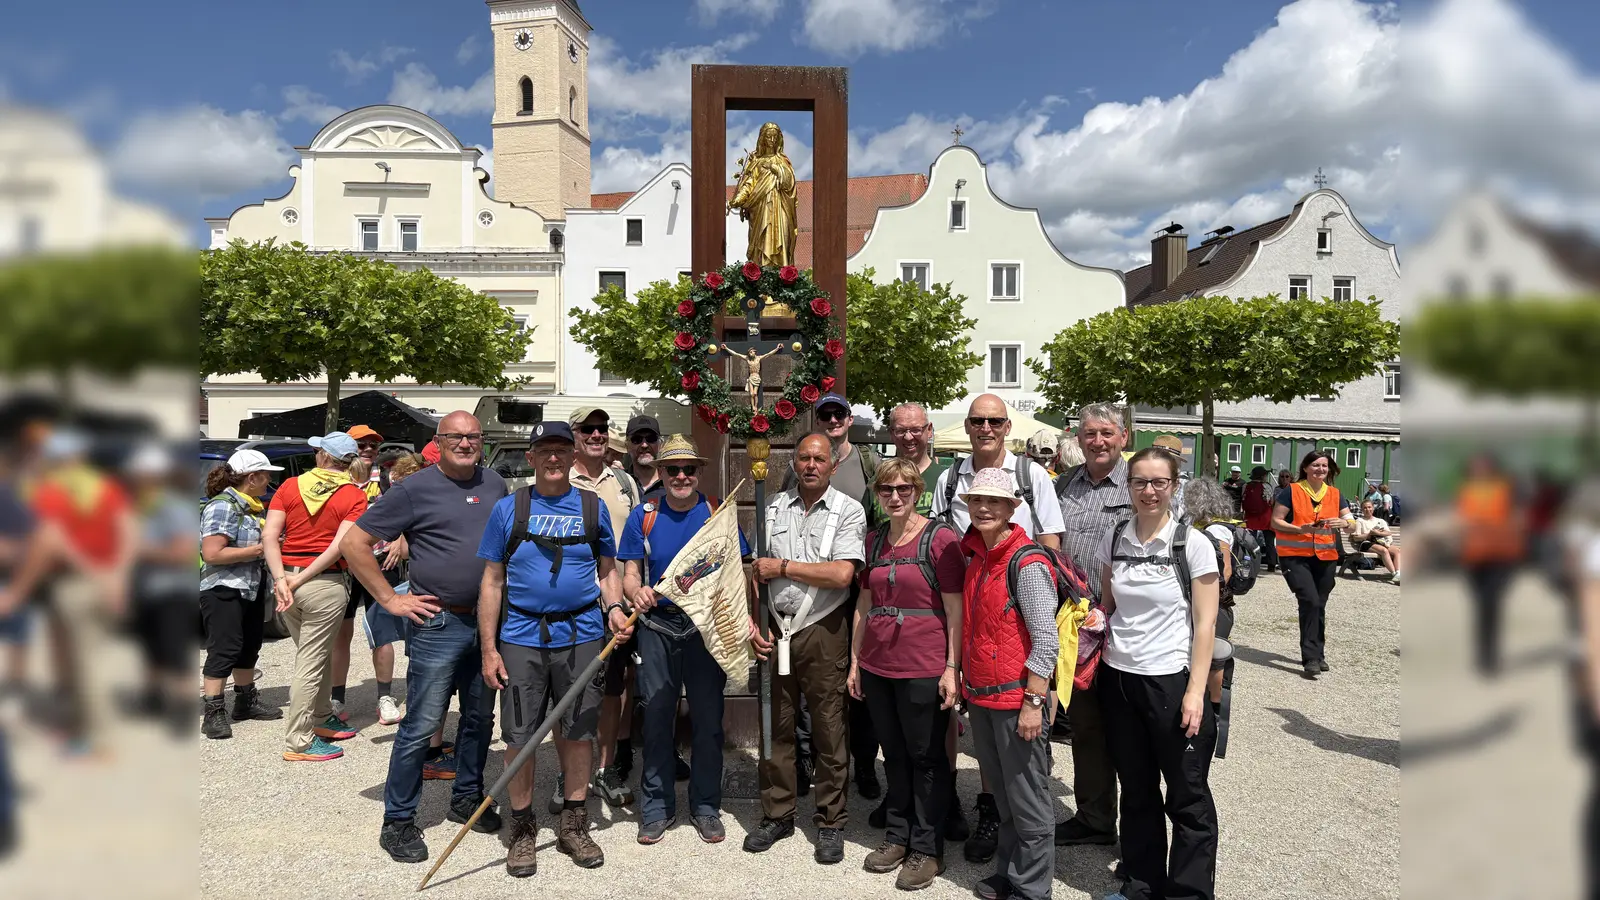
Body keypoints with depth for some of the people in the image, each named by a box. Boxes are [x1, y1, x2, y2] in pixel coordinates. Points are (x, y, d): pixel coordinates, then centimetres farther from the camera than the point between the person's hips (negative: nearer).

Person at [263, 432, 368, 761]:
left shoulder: (290, 486, 5)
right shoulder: (355, 496, -5)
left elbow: (269, 535, -3)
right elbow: (338, 546, -16)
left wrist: (281, 579, -8)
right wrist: (300, 580, -12)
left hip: (287, 579, 5)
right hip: (325, 585, -5)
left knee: (318, 655, 21)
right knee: (311, 664, 1)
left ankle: (322, 718, 34)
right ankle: (299, 742, 6)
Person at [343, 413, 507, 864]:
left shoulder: (495, 484, 9)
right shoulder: (414, 488, -7)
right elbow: (355, 543, -7)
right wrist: (390, 598, -9)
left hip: (489, 622, 6)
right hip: (439, 625, -6)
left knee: (480, 718, 16)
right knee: (421, 725, -1)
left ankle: (466, 798, 34)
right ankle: (398, 821, 13)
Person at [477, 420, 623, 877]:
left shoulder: (593, 507, 6)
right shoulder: (508, 509, 2)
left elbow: (607, 569, 13)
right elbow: (492, 582, 2)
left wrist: (614, 609, -7)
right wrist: (489, 649, -2)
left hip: (580, 636, 1)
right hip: (521, 637, -1)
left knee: (578, 732, 8)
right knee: (519, 736, 3)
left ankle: (574, 826, 25)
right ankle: (523, 831, 22)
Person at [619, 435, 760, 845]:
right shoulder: (643, 516, 4)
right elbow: (630, 574, 4)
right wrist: (637, 592, -19)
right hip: (657, 626, 1)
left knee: (708, 718, 6)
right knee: (657, 716, 7)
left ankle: (706, 806, 22)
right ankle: (657, 805, 23)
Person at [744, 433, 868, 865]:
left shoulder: (848, 511, -3)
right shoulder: (774, 508, 9)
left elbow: (841, 574, -15)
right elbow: (758, 571, 10)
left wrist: (782, 566, -11)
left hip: (822, 631, -3)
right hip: (776, 628, 4)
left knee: (829, 729, 3)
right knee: (775, 726, 10)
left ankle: (831, 823, 17)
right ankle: (777, 814, 25)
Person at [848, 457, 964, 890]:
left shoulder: (940, 538, -8)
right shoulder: (874, 540, 9)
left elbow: (955, 609, -10)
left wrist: (952, 668, -14)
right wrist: (855, 661, 13)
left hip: (924, 670, -5)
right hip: (877, 667, 5)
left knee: (926, 758, 7)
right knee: (894, 756, 16)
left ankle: (927, 849, 20)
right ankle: (897, 836, 31)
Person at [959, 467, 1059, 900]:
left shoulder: (1027, 564, -15)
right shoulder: (976, 559, 9)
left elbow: (1046, 639, -17)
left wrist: (1033, 702, -19)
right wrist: (965, 682, 15)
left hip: (1015, 699, -8)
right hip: (980, 697, 8)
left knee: (1027, 799, 4)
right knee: (1001, 794, 20)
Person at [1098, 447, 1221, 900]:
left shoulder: (1193, 544, -8)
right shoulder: (1114, 540, 3)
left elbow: (1205, 623, -8)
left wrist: (1195, 691, -13)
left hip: (1170, 679, -4)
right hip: (1119, 677, 4)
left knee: (1188, 795, 6)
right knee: (1136, 790, 16)